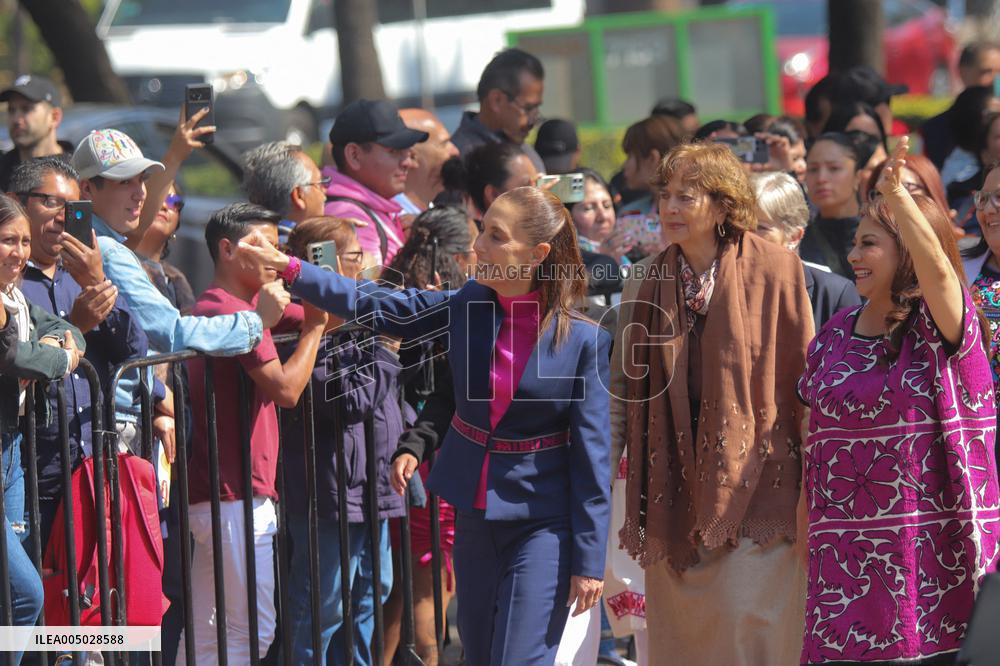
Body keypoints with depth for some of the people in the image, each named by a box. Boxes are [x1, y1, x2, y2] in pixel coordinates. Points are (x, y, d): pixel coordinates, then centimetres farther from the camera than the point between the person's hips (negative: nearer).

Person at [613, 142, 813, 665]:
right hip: (674, 484, 4)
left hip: (752, 474, -4)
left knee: (747, 622, -8)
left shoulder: (773, 269, -5)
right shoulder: (645, 282, 6)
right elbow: (623, 383, 8)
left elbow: (804, 374, -2)